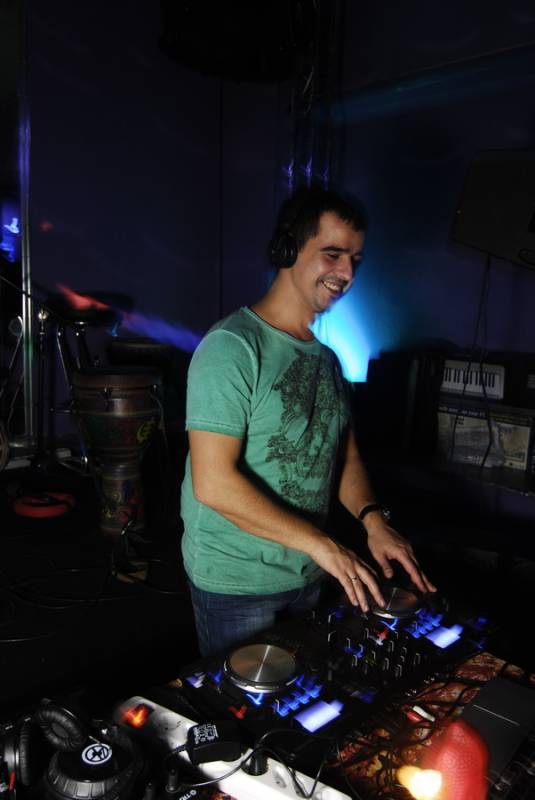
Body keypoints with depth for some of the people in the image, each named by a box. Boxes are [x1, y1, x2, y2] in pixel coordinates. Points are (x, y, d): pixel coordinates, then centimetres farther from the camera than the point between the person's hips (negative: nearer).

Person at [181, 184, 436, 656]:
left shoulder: (325, 356, 6)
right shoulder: (231, 347, -20)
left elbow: (343, 450, 10)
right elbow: (213, 483, -25)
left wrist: (373, 521, -7)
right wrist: (320, 543, -23)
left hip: (308, 576, 7)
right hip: (237, 582, -7)